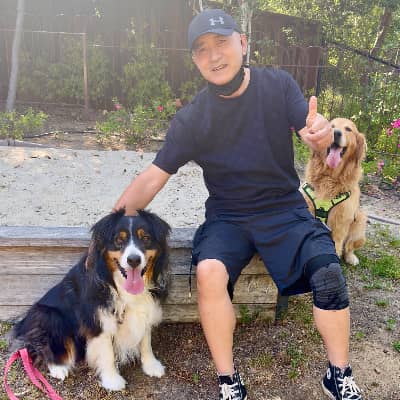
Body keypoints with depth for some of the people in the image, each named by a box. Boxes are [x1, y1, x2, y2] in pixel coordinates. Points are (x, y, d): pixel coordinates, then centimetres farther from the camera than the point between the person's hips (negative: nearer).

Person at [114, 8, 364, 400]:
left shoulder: (278, 84, -4)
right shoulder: (191, 119, -7)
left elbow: (314, 134, -11)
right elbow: (153, 177, -6)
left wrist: (320, 132, -37)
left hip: (285, 210, 1)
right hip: (228, 218, 0)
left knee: (327, 271, -21)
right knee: (209, 271, -29)